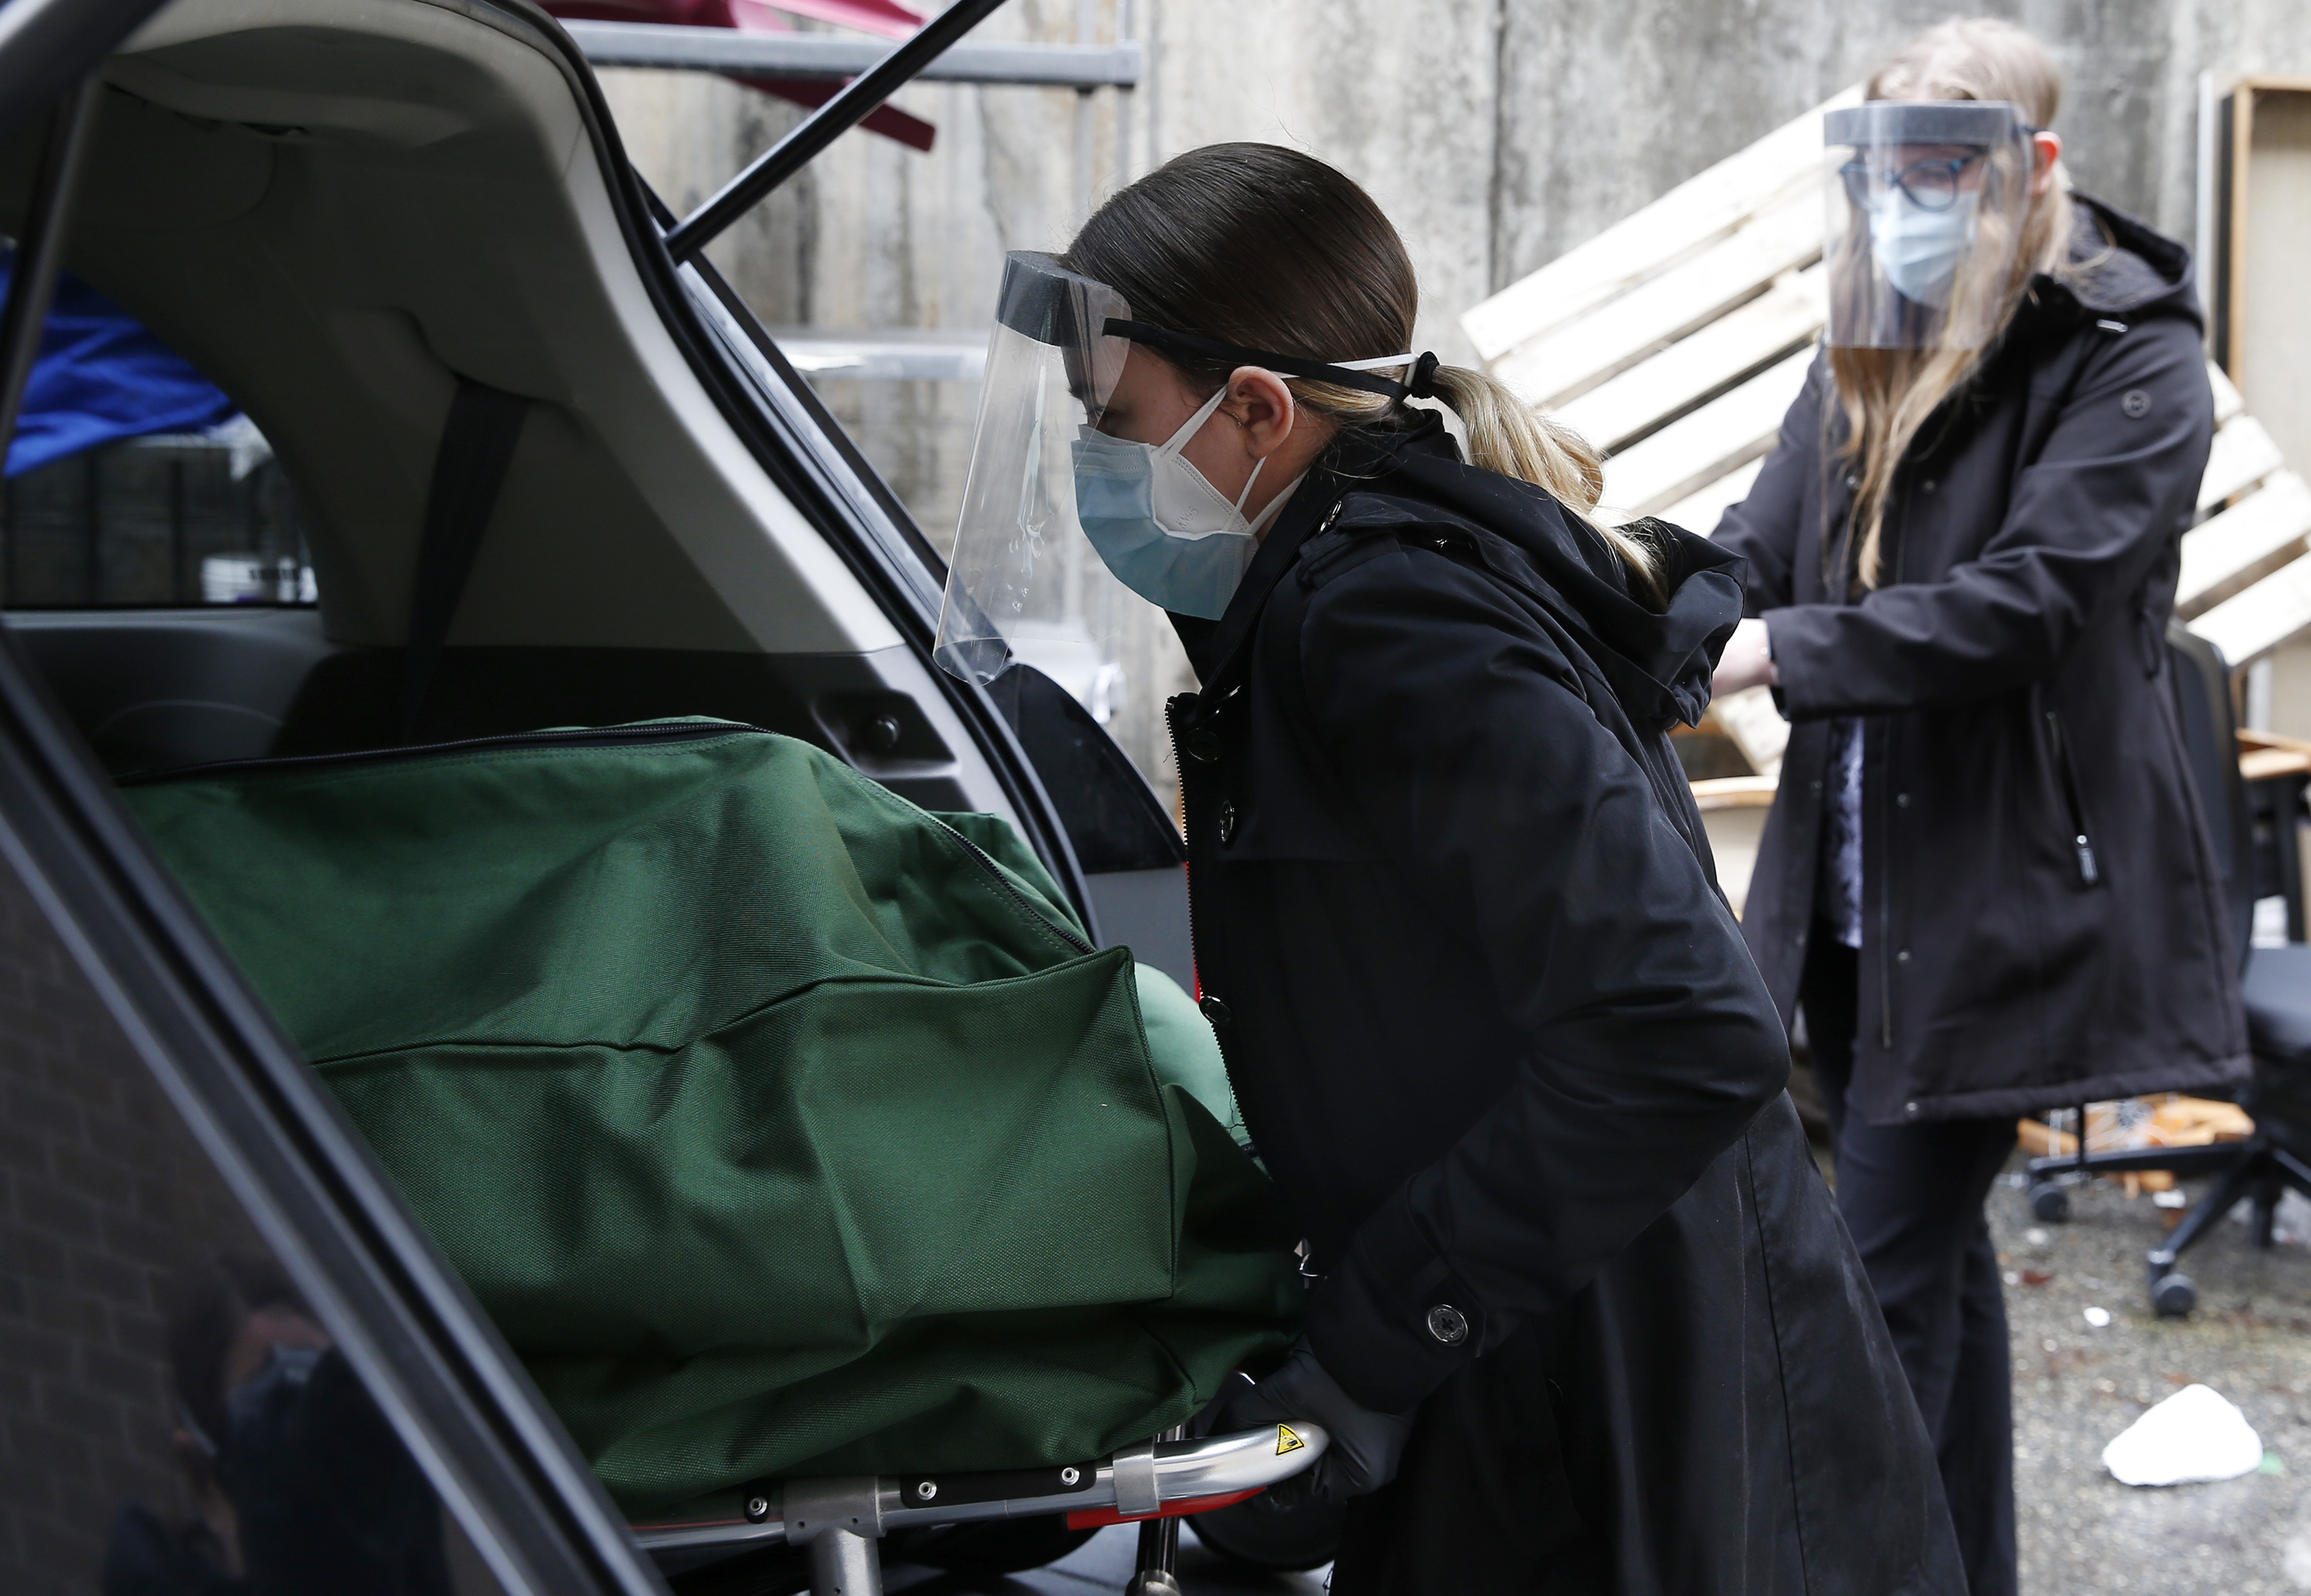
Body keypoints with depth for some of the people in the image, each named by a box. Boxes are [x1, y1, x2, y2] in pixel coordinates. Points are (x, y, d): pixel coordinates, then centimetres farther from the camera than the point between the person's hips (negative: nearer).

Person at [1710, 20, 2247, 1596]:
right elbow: (1761, 549, 5)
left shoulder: (2132, 361, -12)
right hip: (1860, 888, 7)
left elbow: (2026, 601, -22)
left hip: (2007, 892, -7)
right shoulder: (1870, 354, 11)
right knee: (1936, 1244, 16)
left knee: (1891, 1263, -7)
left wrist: (1783, 648, -23)